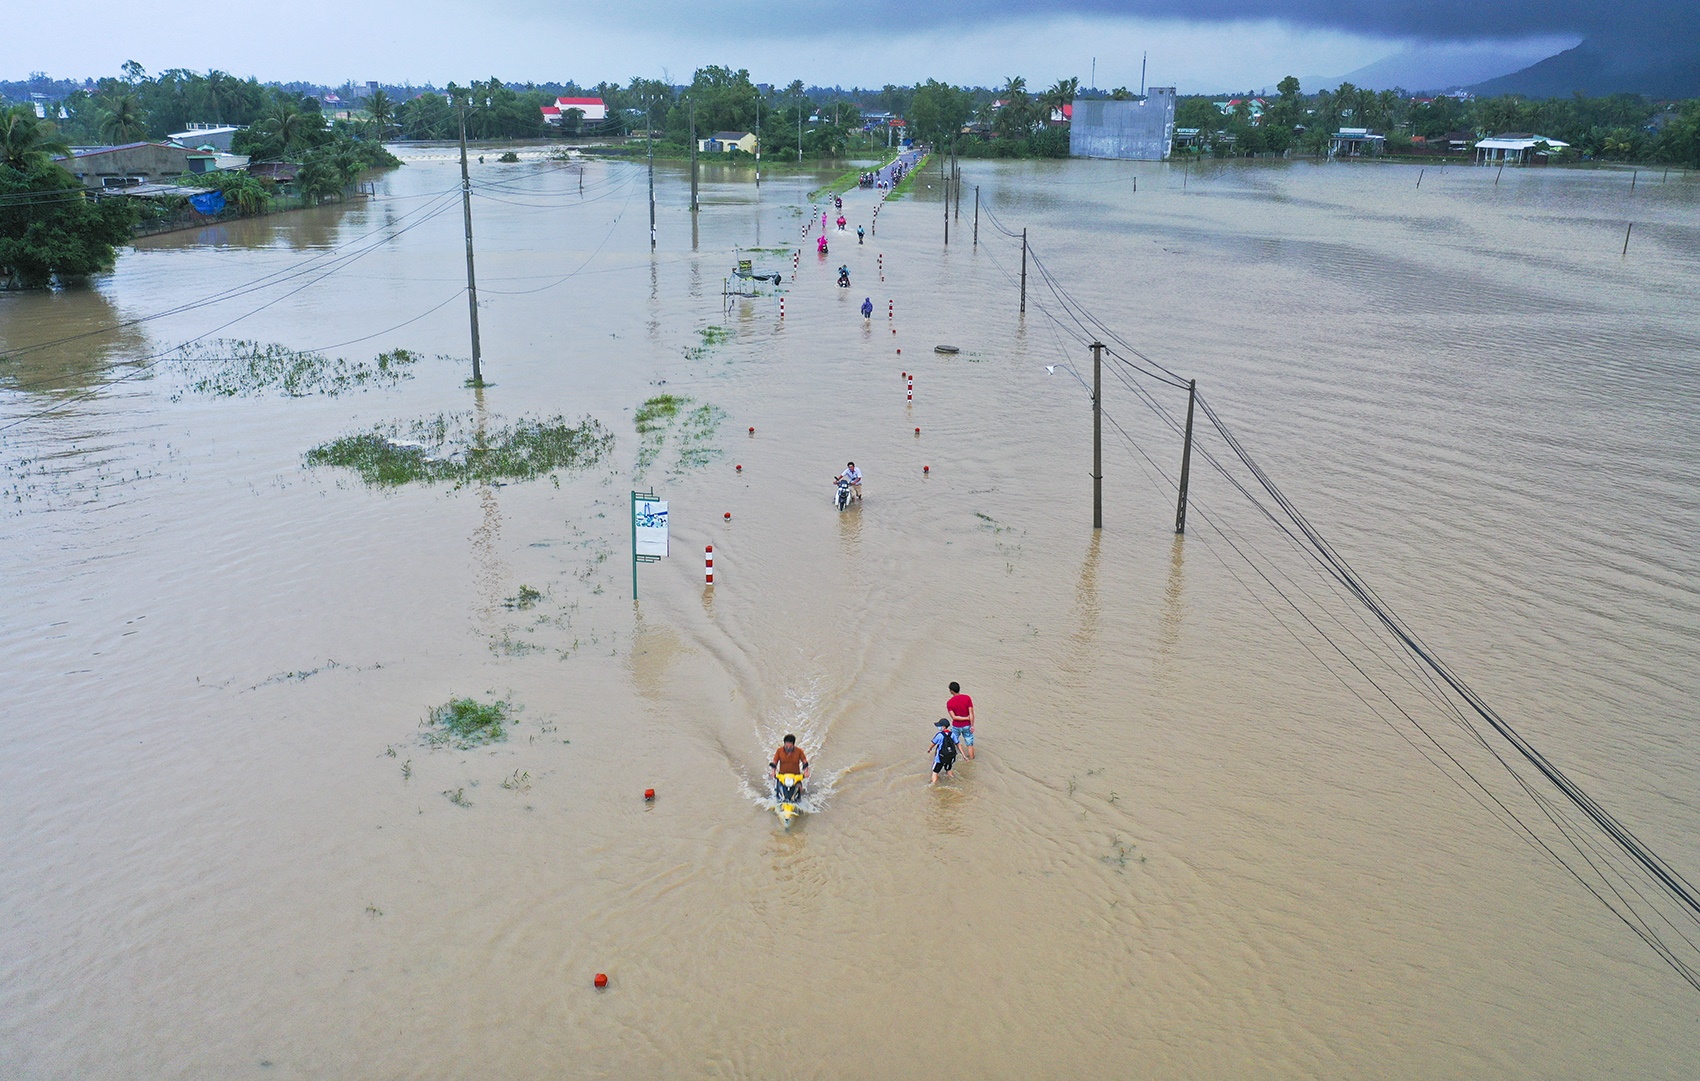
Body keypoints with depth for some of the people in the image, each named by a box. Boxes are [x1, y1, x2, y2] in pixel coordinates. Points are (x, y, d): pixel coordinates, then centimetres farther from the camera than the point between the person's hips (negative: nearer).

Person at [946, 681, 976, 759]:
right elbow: (971, 713, -13)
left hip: (956, 726, -1)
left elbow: (953, 717, -20)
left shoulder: (949, 702, -16)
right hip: (967, 726, 1)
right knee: (970, 744, 14)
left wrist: (966, 718, -16)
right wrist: (972, 726, -8)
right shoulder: (967, 698, -13)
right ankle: (971, 759, 21)